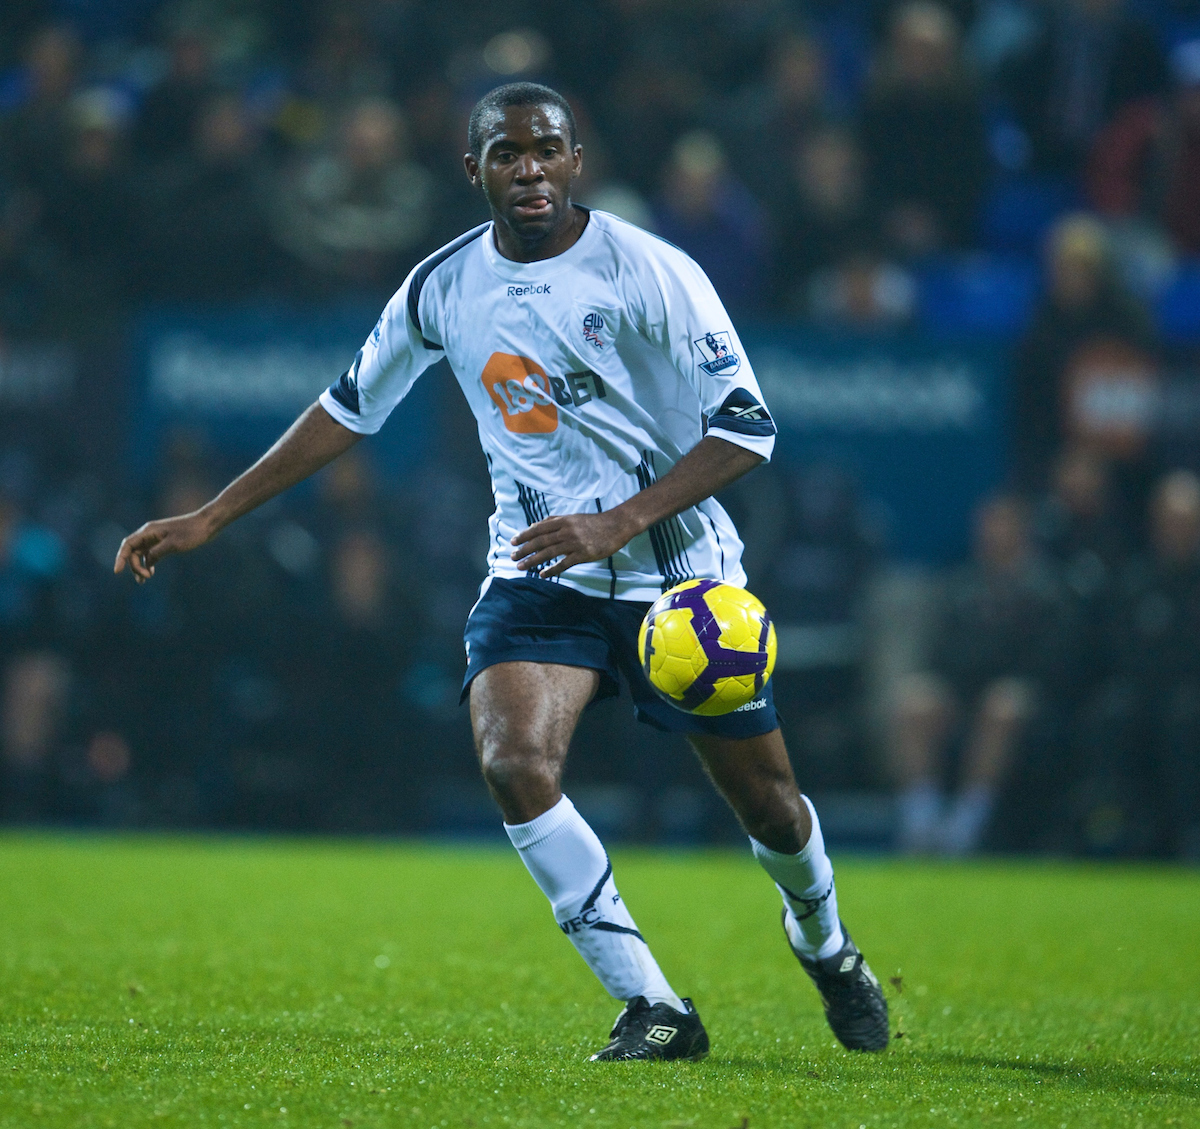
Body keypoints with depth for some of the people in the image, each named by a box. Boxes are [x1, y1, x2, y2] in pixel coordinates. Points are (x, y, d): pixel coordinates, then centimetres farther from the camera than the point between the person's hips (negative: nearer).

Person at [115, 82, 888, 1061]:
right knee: (514, 764, -25)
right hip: (536, 573, 2)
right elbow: (348, 410, 12)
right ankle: (653, 1009, -17)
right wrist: (208, 519, 11)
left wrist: (620, 522, -27)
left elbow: (747, 428, -15)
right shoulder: (443, 287, -2)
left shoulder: (649, 273, -14)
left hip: (677, 570, -2)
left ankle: (824, 944, 44)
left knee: (766, 799, 7)